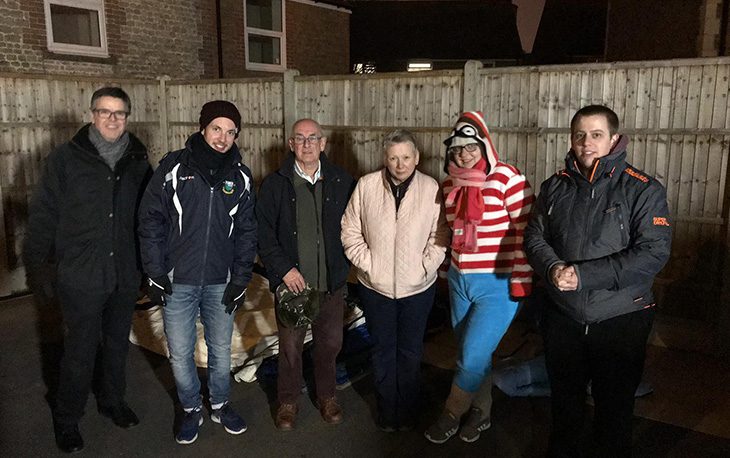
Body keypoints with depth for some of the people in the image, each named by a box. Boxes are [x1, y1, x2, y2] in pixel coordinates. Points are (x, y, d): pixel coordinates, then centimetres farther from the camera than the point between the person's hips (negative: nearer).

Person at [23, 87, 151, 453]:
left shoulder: (138, 161, 3)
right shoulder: (66, 158, -6)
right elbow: (44, 214, -4)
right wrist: (36, 264, -4)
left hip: (125, 275, 4)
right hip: (81, 275, -3)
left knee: (117, 344, 18)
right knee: (80, 351, 4)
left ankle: (112, 401, 39)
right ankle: (66, 419, 26)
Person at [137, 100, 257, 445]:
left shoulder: (240, 177, 2)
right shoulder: (173, 167, -5)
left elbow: (246, 232, 5)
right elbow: (151, 220, -4)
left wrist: (241, 279, 0)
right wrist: (155, 273, -7)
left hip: (221, 283, 2)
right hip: (177, 281, -1)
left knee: (221, 350, 15)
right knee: (180, 354, 9)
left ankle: (220, 405, 38)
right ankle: (191, 409, 32)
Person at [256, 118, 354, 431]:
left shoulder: (342, 182, 0)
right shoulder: (274, 184, -2)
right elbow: (263, 234, -2)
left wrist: (343, 266, -2)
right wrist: (283, 269, -11)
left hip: (331, 282, 1)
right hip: (291, 281, -1)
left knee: (330, 342, 14)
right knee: (290, 346, 9)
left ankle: (327, 396, 36)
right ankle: (288, 402, 30)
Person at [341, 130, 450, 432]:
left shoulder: (431, 188, -6)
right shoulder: (366, 185, -5)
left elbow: (440, 236, -1)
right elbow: (350, 231, -1)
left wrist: (425, 267, -10)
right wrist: (367, 264, -9)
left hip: (418, 287, 0)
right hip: (376, 286, 1)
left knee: (410, 352, 13)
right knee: (383, 350, 14)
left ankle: (407, 412, 32)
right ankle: (387, 411, 32)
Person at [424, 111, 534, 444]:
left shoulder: (507, 178, -14)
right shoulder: (451, 184, 5)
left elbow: (525, 231, -13)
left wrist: (522, 282, -14)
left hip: (498, 285, -6)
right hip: (460, 281, 6)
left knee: (472, 358, -4)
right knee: (472, 354, 16)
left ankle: (452, 414, 21)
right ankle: (481, 412, 37)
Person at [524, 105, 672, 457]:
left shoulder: (643, 190, -10)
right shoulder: (555, 187, 3)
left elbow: (653, 253, -18)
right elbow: (535, 237, 2)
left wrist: (583, 275, -24)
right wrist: (554, 268, -20)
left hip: (620, 320, -3)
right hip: (562, 318, 4)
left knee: (615, 408, 14)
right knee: (564, 402, 21)